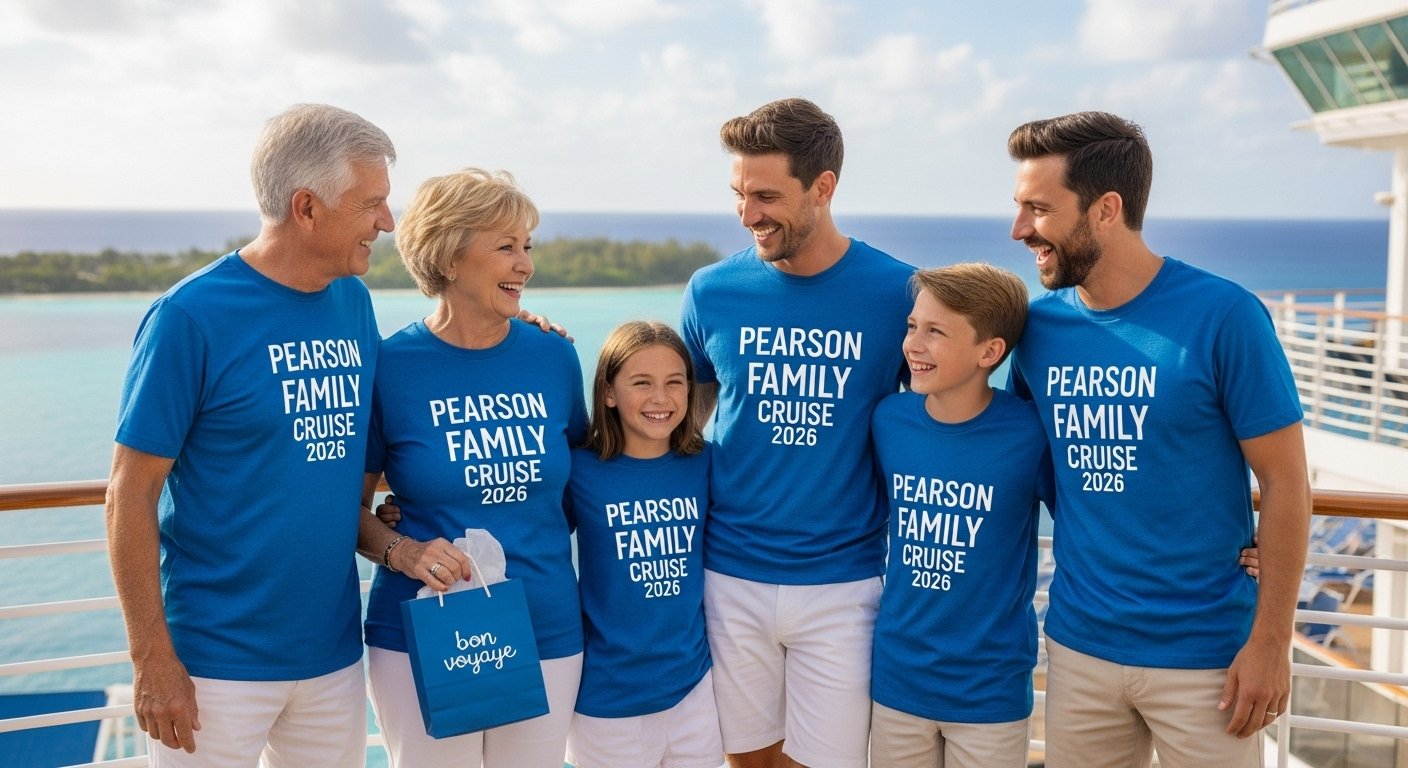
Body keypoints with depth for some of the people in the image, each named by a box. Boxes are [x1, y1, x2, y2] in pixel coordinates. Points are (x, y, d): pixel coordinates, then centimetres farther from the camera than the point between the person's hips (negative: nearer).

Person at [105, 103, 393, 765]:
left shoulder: (353, 302, 3)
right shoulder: (191, 315, -14)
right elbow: (130, 495, -11)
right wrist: (152, 659, -12)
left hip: (335, 653, 6)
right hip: (216, 661, -5)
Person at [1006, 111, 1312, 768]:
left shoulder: (1222, 316, -14)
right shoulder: (1039, 324, -2)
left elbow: (1285, 483, -9)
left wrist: (1271, 641, -10)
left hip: (1203, 656, -4)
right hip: (1078, 644, 4)